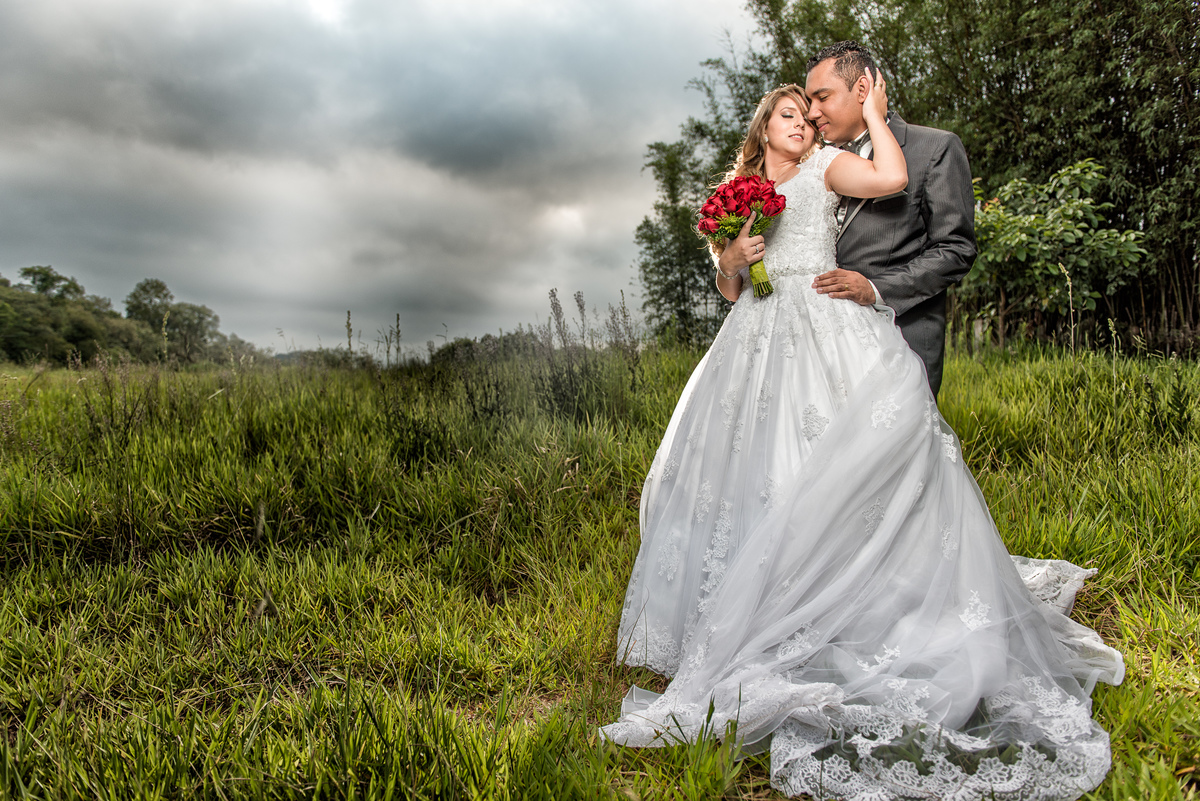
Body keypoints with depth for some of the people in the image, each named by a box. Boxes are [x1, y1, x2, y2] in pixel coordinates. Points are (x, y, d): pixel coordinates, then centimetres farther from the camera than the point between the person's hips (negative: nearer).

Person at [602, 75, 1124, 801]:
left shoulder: (825, 167, 13)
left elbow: (892, 178, -7)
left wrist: (873, 114, 8)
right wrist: (730, 258, 0)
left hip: (828, 331, -3)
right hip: (760, 341, 3)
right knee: (752, 471, -4)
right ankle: (752, 628, 5)